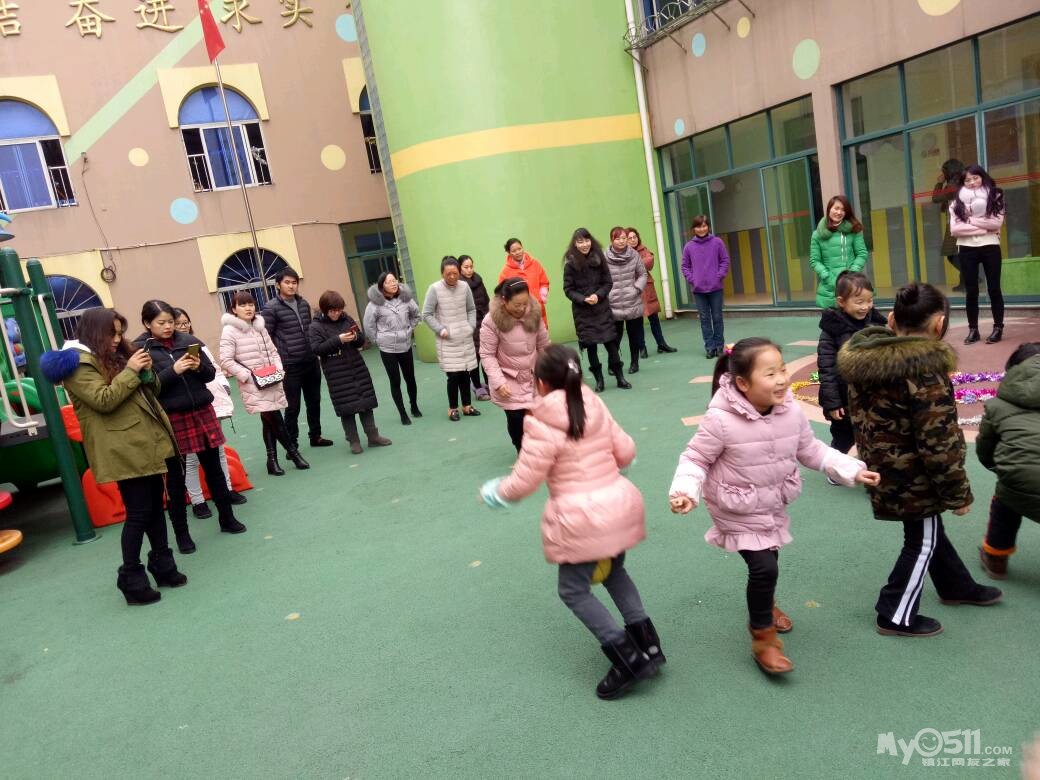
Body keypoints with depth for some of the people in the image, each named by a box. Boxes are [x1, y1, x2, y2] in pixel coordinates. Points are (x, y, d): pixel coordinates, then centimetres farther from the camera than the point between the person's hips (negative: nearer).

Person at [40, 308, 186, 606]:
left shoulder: (114, 356, 17)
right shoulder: (78, 363, -9)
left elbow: (150, 391, 19)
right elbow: (104, 400, -21)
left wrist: (147, 371, 0)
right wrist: (130, 371, -17)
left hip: (146, 443, 9)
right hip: (124, 451, -9)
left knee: (156, 506, 14)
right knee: (138, 513, -5)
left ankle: (162, 563, 25)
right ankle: (131, 579, 6)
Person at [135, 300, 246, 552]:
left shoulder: (188, 341, 4)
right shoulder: (140, 349, -5)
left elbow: (211, 374, 8)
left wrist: (199, 367, -13)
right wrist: (173, 371, -22)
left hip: (202, 412, 3)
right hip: (170, 419, -3)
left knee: (213, 468, 13)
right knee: (175, 477, 7)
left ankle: (227, 519, 28)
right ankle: (181, 534, 19)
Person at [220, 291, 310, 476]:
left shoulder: (260, 327, 12)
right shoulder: (230, 331, -8)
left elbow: (273, 352, 17)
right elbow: (226, 361, -13)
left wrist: (279, 370, 0)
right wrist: (248, 376, -16)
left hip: (272, 383, 6)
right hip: (252, 386, -6)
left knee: (269, 421, 9)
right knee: (274, 419, -9)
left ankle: (272, 460, 18)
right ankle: (293, 451, 7)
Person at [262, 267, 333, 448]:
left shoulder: (304, 303, 10)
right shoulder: (271, 308, -8)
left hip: (311, 362, 6)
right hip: (290, 366, -6)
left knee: (314, 402, 14)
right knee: (293, 407, 1)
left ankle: (315, 436, 29)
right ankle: (292, 444, 13)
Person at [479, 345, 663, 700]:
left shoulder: (542, 426, -16)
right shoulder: (597, 407, 2)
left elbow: (524, 481, -11)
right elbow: (626, 451, 9)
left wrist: (494, 492, 8)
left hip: (581, 519, -7)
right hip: (620, 504, 7)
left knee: (574, 590, 10)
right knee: (614, 571, 28)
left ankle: (628, 660, 6)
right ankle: (648, 644, 26)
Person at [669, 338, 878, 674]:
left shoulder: (792, 412, -14)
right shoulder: (721, 420, -30)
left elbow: (811, 451, 2)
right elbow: (696, 458, -19)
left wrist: (853, 470, -5)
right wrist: (685, 491, -35)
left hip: (773, 506, 6)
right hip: (738, 512, -6)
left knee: (768, 560, 22)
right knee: (763, 567, -11)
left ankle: (764, 607, 54)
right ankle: (763, 637, 14)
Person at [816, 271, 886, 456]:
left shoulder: (876, 323, -1)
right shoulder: (832, 330, -14)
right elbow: (826, 369, -14)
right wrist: (831, 403, -16)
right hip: (846, 400, -4)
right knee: (842, 442, 12)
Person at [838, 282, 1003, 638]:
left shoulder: (864, 359, -4)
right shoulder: (925, 375, -27)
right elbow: (939, 446, -23)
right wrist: (959, 493, -10)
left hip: (883, 470, 8)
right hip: (911, 478, -8)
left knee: (928, 530, 27)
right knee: (922, 542, 13)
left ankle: (957, 586, 50)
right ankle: (897, 617, 25)